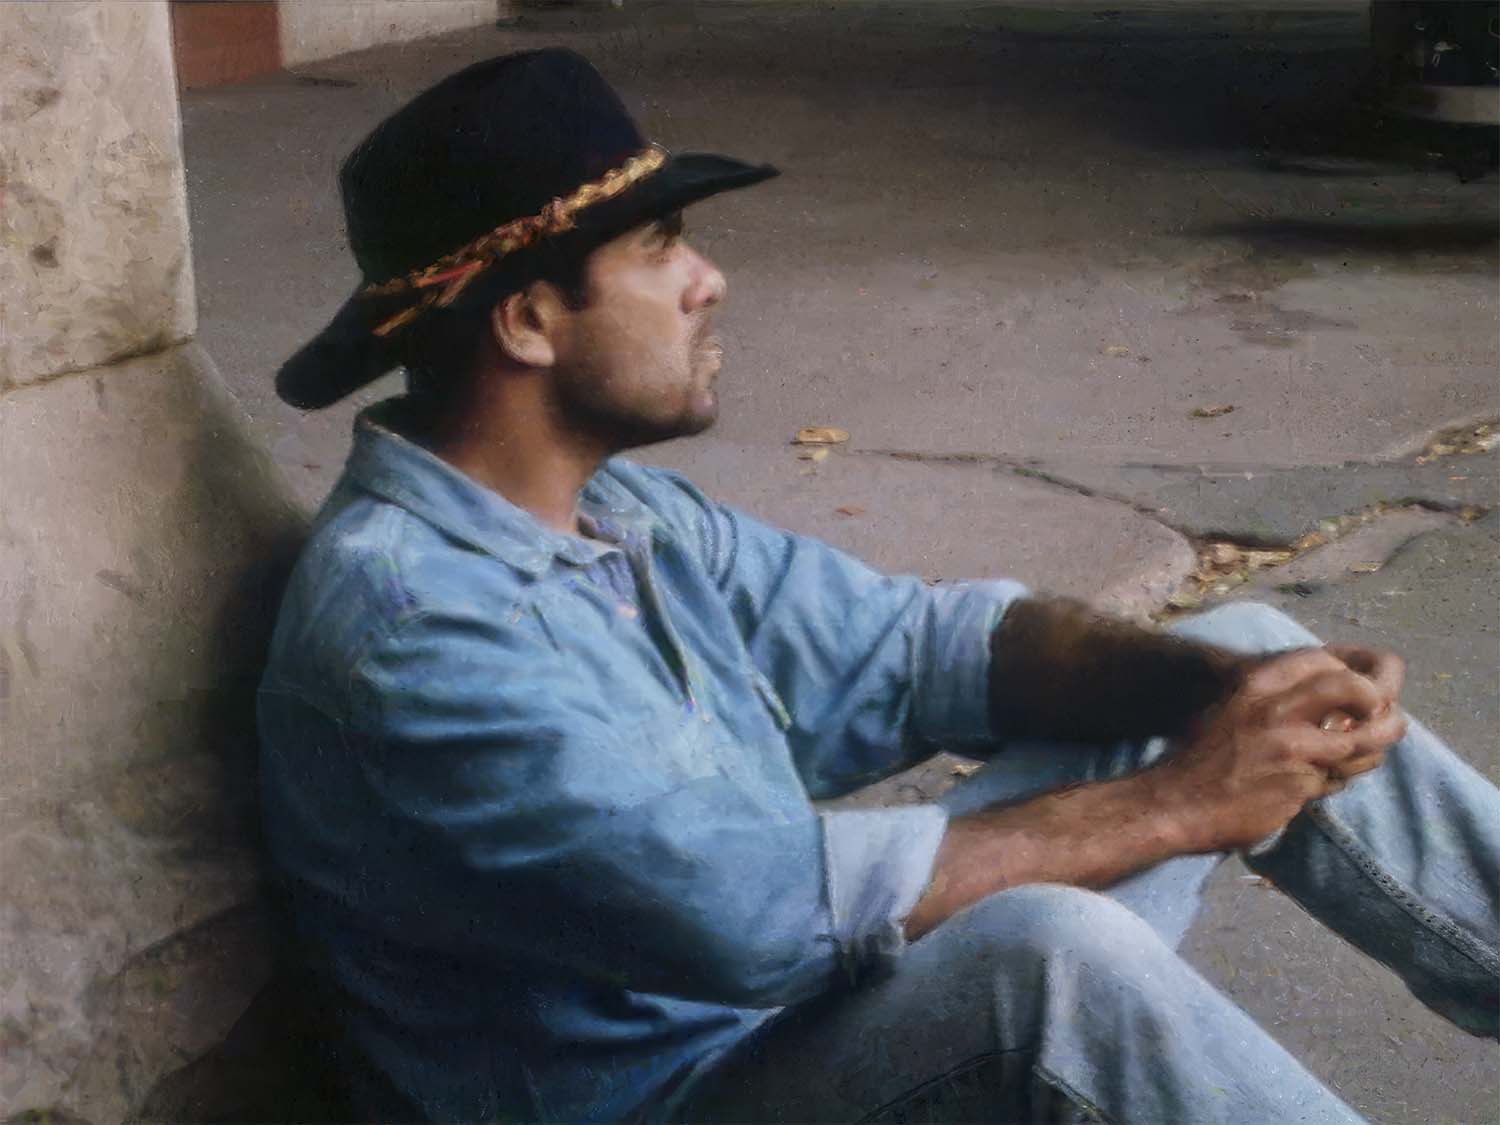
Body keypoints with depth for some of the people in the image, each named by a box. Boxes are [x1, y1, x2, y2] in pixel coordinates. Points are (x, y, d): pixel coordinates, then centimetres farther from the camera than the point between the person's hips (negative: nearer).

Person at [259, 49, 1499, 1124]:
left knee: (1239, 646, 4)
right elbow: (766, 905, -30)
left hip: (804, 1009, 9)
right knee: (1055, 955, -37)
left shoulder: (619, 509, 5)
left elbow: (919, 642, 5)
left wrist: (1216, 684, -13)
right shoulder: (405, 622, -24)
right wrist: (1175, 801, -23)